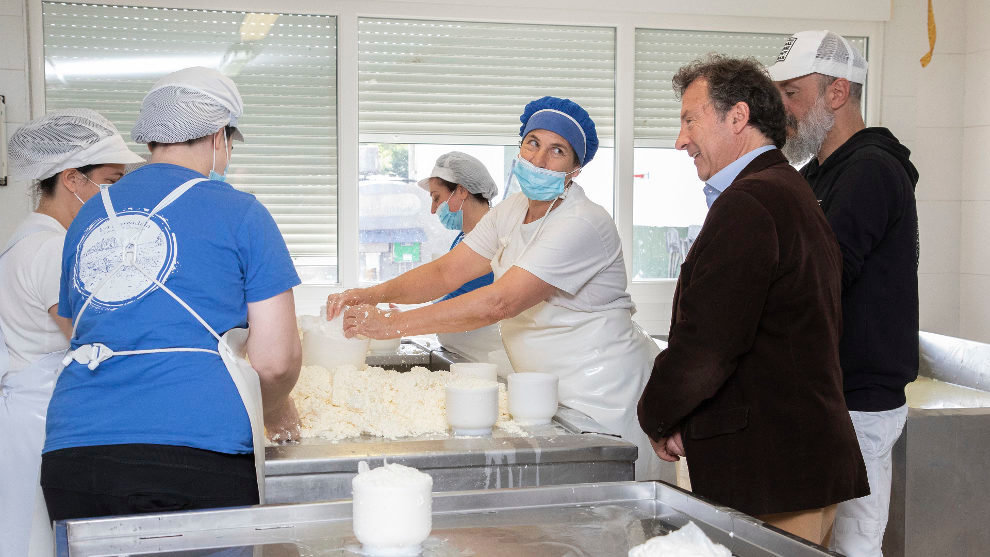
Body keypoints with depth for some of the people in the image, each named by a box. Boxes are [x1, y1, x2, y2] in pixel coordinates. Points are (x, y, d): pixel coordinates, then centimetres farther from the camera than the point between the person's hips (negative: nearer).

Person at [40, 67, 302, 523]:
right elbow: (275, 358, 0)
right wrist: (276, 413, 22)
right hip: (196, 456, -5)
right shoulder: (238, 212, 3)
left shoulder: (88, 217, 18)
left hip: (69, 452, 5)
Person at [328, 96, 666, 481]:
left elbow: (499, 303, -29)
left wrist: (392, 324, -29)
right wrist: (372, 295, -14)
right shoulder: (512, 211, 8)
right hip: (549, 389, 8)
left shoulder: (583, 225, -22)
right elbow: (447, 272, 4)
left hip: (602, 390, -8)